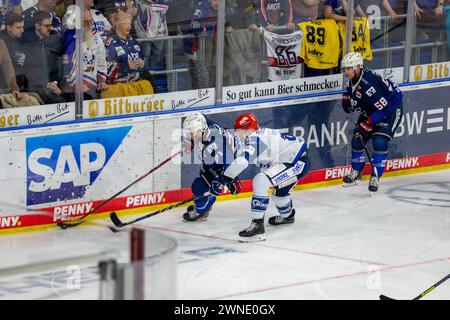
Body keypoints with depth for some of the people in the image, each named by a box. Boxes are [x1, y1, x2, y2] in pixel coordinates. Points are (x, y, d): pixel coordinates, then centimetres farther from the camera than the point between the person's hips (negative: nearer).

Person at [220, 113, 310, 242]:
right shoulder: (263, 134, 11)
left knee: (260, 182, -22)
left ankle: (257, 225, -22)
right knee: (280, 189, 33)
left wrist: (224, 178, -23)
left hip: (297, 163, -11)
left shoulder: (254, 139, -19)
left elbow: (241, 161, -34)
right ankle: (287, 215, 63)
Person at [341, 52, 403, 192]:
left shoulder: (368, 84, -36)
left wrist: (368, 123, -31)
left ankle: (375, 177, -10)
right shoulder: (354, 79, -9)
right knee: (357, 139, 3)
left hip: (391, 108, -9)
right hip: (371, 109, 9)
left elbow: (384, 108, -33)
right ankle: (356, 173, 21)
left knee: (379, 141, -22)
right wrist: (348, 98, -9)